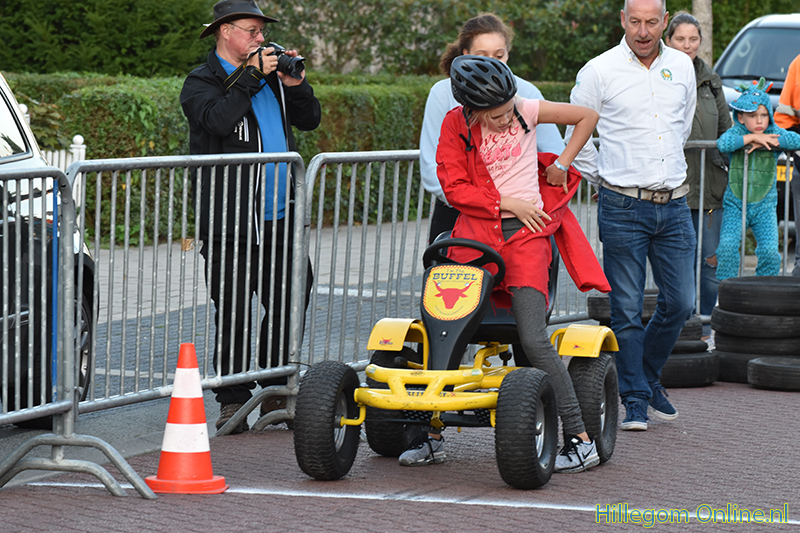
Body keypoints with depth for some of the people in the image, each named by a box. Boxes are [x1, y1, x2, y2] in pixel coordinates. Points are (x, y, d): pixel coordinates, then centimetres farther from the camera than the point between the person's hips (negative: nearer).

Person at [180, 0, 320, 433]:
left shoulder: (270, 76, 16)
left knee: (291, 299, 9)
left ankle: (276, 391, 21)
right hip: (231, 222, -6)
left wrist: (293, 81, -1)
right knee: (233, 312, -3)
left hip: (280, 217, 6)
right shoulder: (201, 82, -3)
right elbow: (219, 120, -22)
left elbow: (309, 119, 15)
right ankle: (232, 401, 4)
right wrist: (250, 74, -18)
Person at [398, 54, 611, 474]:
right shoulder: (456, 125, 0)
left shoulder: (526, 110, -2)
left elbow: (587, 117, 12)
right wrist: (507, 203, -10)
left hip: (525, 233, -2)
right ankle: (432, 436, 8)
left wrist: (562, 164, 11)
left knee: (533, 339, -15)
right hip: (475, 232, 2)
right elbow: (454, 188, -4)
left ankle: (581, 439, -10)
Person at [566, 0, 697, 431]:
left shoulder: (682, 67, 8)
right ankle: (635, 398, 8)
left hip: (674, 205, 4)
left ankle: (649, 376, 27)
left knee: (680, 303, 5)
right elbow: (575, 131, 4)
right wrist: (602, 178, 8)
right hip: (623, 207, -4)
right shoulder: (599, 71, -5)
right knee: (627, 309, -2)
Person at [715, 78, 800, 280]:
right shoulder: (736, 132, -1)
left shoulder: (774, 133, 3)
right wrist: (752, 137, -22)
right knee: (727, 246, -19)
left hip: (765, 205, 1)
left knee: (770, 251, -13)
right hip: (735, 204, -1)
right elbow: (723, 144, -24)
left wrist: (765, 141, -19)